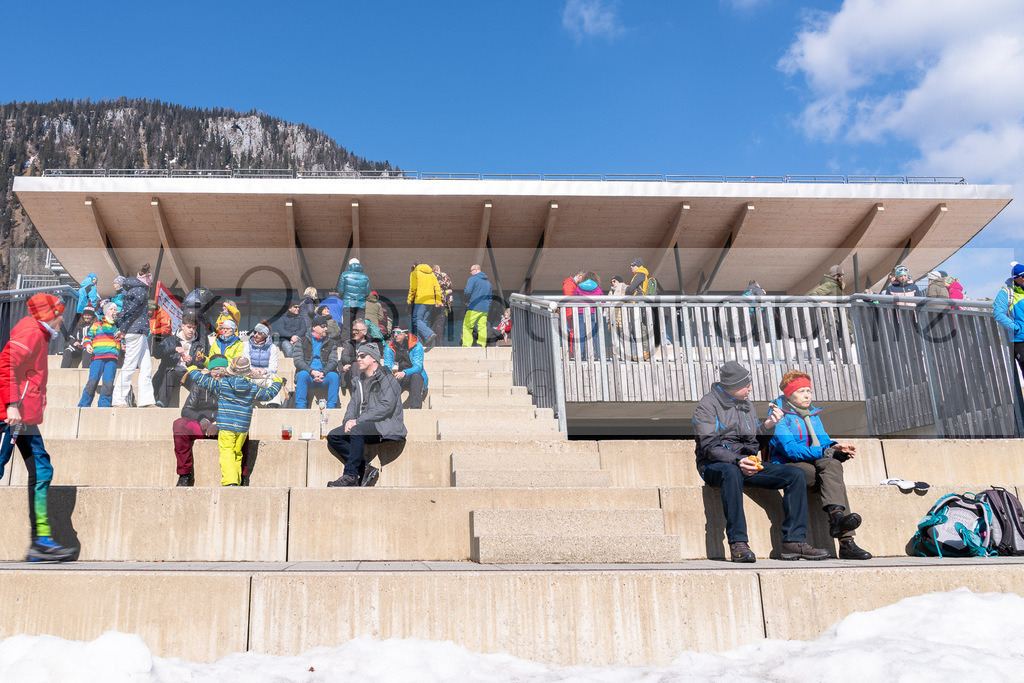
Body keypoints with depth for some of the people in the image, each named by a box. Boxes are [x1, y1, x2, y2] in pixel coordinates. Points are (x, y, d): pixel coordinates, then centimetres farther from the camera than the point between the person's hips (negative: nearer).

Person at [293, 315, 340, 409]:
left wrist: (323, 372, -15)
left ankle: (331, 407, -27)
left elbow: (333, 361, 5)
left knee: (334, 376, -30)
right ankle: (300, 406, -32)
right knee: (302, 374, -34)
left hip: (324, 376, 1)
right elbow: (298, 361, -1)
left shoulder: (330, 344, 17)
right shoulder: (302, 342, 11)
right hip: (308, 376, -1)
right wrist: (312, 372, -17)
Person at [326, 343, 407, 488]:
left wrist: (358, 421, -19)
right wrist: (349, 420, -8)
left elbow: (386, 407, -16)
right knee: (333, 436, -11)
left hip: (385, 426, -8)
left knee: (357, 430, -35)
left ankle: (350, 476, -33)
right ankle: (365, 469, -16)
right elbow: (353, 405, 17)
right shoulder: (360, 382, 22)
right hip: (364, 426, 8)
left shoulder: (387, 379, -3)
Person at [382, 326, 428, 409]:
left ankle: (416, 407, -45)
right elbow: (387, 366, -1)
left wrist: (404, 373, -38)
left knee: (416, 376, -37)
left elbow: (417, 366, -17)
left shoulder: (417, 346, -7)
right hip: (396, 378, 3)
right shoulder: (389, 348, 3)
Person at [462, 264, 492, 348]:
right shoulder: (487, 282, 22)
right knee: (482, 327, 3)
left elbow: (467, 292, -11)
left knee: (467, 326, -3)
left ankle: (466, 345, -11)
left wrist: (466, 301, 4)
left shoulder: (473, 279, -1)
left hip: (474, 308, -6)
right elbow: (490, 297, 25)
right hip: (485, 309, 7)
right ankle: (481, 346, -3)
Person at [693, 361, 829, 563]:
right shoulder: (707, 404, -3)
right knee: (732, 473, -43)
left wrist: (769, 425, 0)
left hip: (746, 463, 7)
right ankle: (737, 543, -42)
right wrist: (737, 461, -29)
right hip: (716, 465, -7)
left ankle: (794, 540, -20)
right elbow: (709, 447, -14)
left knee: (795, 475, -12)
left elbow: (755, 442, 17)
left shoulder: (746, 405, 20)